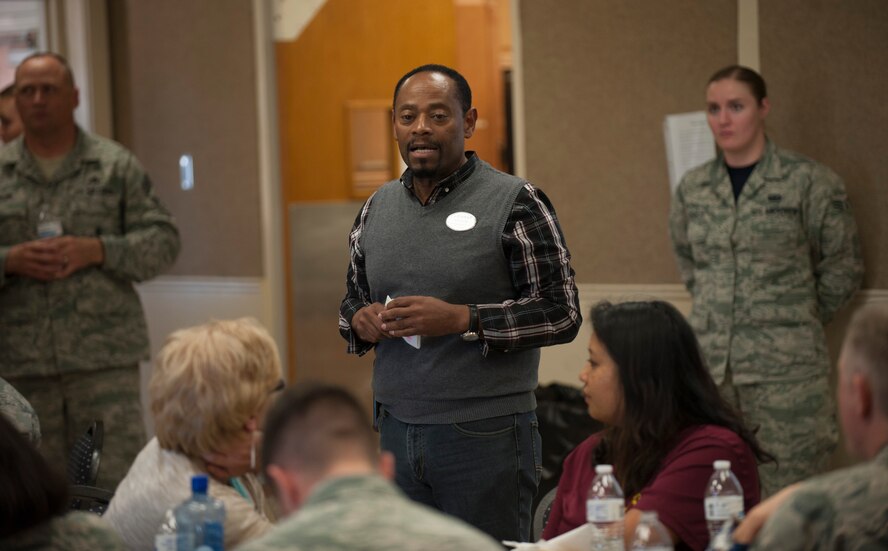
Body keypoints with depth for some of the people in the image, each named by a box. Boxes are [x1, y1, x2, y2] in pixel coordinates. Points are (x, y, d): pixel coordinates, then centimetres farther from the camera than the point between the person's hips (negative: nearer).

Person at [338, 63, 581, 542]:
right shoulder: (377, 209, 12)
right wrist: (360, 321, -3)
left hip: (486, 434, -5)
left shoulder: (515, 204, -6)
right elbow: (351, 302, 22)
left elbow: (561, 314, -9)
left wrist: (459, 319, -19)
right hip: (396, 430, 5)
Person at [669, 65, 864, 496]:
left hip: (785, 367, -4)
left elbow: (843, 269, 5)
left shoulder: (808, 182, -3)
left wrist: (796, 319, 8)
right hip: (709, 364, 4)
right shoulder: (692, 188, 9)